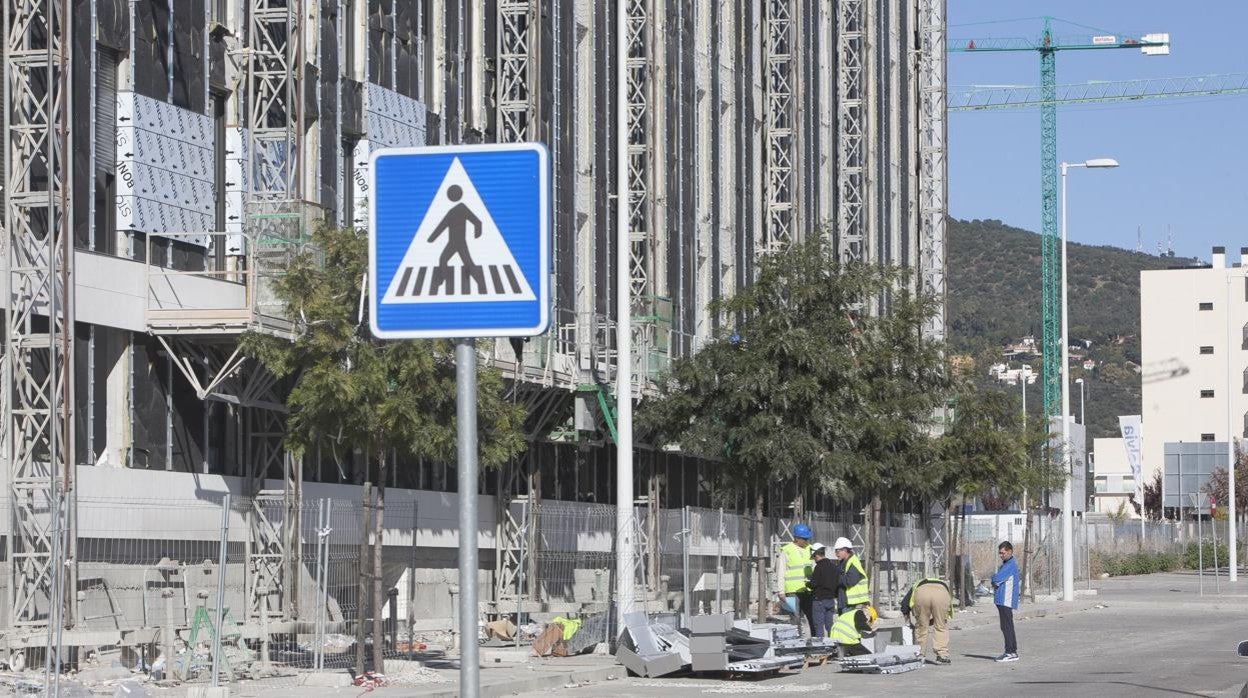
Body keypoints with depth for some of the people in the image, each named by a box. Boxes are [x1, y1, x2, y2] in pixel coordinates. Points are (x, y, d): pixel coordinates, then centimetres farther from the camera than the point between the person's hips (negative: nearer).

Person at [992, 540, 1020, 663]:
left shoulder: (1010, 565, -13)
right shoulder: (1005, 564, 19)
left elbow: (997, 579, -20)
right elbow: (996, 581, 21)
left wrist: (993, 577, 1)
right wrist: (995, 583, 0)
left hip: (1007, 601, -10)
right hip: (1002, 601, 10)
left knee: (1007, 627, -9)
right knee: (1007, 627, 13)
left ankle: (1011, 652, -8)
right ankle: (1012, 651, 18)